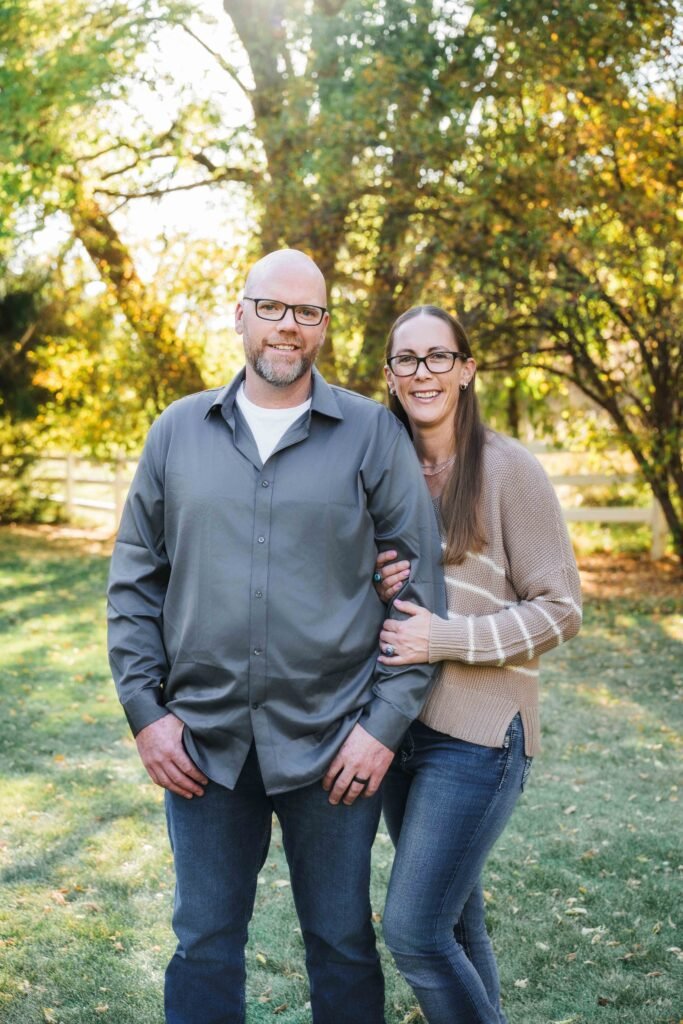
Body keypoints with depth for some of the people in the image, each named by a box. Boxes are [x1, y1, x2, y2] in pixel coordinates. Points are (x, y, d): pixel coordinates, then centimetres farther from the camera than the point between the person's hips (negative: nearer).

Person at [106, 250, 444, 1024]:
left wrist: (387, 723, -8)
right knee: (204, 946, 14)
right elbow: (134, 581, 8)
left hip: (332, 743, -2)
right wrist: (145, 712, 0)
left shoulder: (371, 433, -2)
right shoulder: (178, 431, 5)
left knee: (342, 946, 13)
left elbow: (420, 587, -2)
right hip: (201, 739, 2)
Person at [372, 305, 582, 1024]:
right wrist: (377, 587, -6)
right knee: (455, 922, 16)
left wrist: (448, 639, -19)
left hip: (477, 734, -6)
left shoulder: (506, 468, -9)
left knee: (413, 932, -8)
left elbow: (559, 610, -9)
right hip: (399, 723, 6)